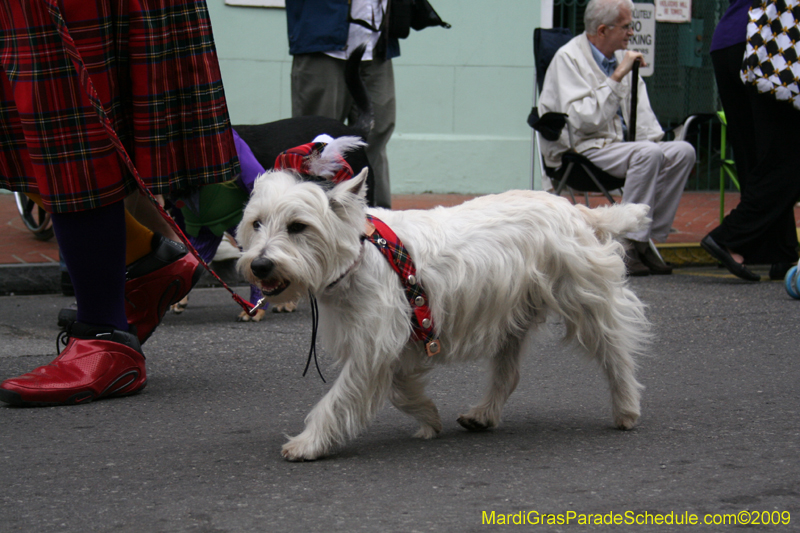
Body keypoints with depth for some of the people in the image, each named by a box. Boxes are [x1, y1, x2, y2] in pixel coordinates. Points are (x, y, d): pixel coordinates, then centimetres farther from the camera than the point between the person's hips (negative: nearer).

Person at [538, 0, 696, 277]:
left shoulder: (620, 57, 15)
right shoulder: (569, 57, -9)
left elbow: (641, 112, 21)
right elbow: (582, 119, -22)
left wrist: (653, 139, 3)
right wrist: (617, 77, -22)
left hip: (616, 145, 8)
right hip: (579, 149, -8)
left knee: (682, 151, -14)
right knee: (648, 154, -31)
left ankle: (646, 239, -12)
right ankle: (628, 242, -27)